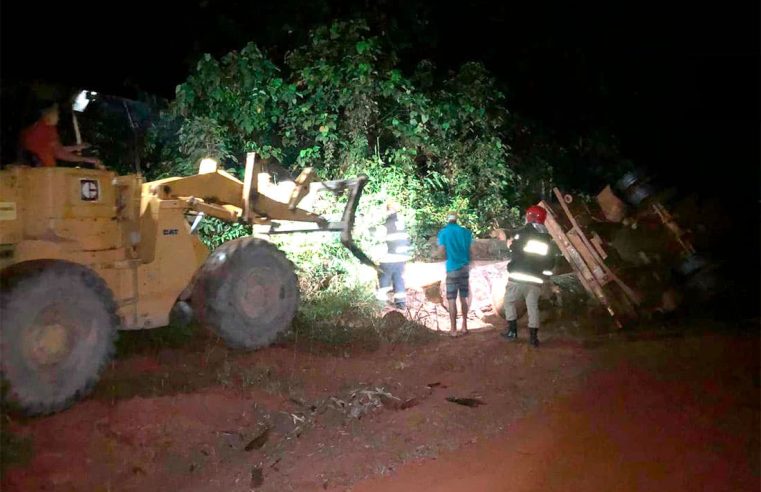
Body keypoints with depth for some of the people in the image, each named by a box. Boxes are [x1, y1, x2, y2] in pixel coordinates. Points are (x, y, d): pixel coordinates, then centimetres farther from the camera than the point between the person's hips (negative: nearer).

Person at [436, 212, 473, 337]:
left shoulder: (443, 232, -6)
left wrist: (449, 257, 8)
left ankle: (453, 329, 3)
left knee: (452, 299, 2)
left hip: (453, 268, -4)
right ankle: (464, 326, 18)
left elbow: (441, 252, -12)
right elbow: (471, 249, 5)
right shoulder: (466, 232, 4)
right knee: (464, 298, 13)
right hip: (465, 267, 4)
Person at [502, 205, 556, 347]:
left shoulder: (524, 232, -5)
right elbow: (551, 262, 16)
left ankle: (512, 331, 7)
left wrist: (511, 245, 6)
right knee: (533, 306, 10)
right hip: (536, 280, 5)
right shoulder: (547, 238, 14)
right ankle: (533, 337, 6)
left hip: (518, 277, -5)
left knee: (509, 301, 12)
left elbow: (516, 250, -13)